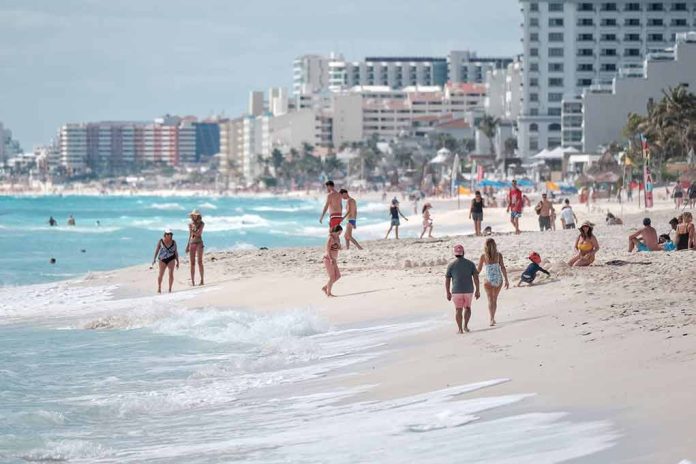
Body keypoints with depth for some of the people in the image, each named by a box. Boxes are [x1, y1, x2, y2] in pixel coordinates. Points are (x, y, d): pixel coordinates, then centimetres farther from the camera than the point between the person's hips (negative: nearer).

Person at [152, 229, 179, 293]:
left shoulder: (173, 242, 3)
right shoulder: (161, 241, 0)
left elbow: (176, 252, 8)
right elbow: (157, 250, 3)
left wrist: (177, 262, 7)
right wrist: (154, 259, -3)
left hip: (171, 259, 0)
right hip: (162, 259, 0)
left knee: (171, 274, -10)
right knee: (161, 274, 3)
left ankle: (170, 289, -2)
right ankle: (159, 288, 22)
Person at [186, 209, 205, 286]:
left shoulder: (201, 223, 1)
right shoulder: (190, 224, 12)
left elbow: (198, 233, -11)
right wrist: (187, 246, 14)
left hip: (199, 243, -4)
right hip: (191, 244, 4)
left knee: (199, 262, -11)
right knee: (192, 263, 0)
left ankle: (202, 280, -10)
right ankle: (192, 281, 1)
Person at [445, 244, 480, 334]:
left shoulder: (451, 265, -3)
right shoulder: (470, 264, -1)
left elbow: (447, 280, -2)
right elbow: (476, 278, -6)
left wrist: (448, 293, 7)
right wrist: (477, 291, 0)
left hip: (456, 291, -1)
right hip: (468, 290, 1)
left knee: (458, 310, 10)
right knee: (467, 308, 21)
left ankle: (460, 329, 4)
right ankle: (465, 326, 9)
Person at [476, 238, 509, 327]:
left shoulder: (483, 256, -4)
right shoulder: (499, 255, -2)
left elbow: (478, 270, 0)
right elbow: (503, 268, -5)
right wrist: (506, 280, -2)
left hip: (488, 280, -2)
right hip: (498, 279, 2)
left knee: (490, 300, -2)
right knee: (495, 299, 18)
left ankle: (492, 319, -18)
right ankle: (493, 318, 26)